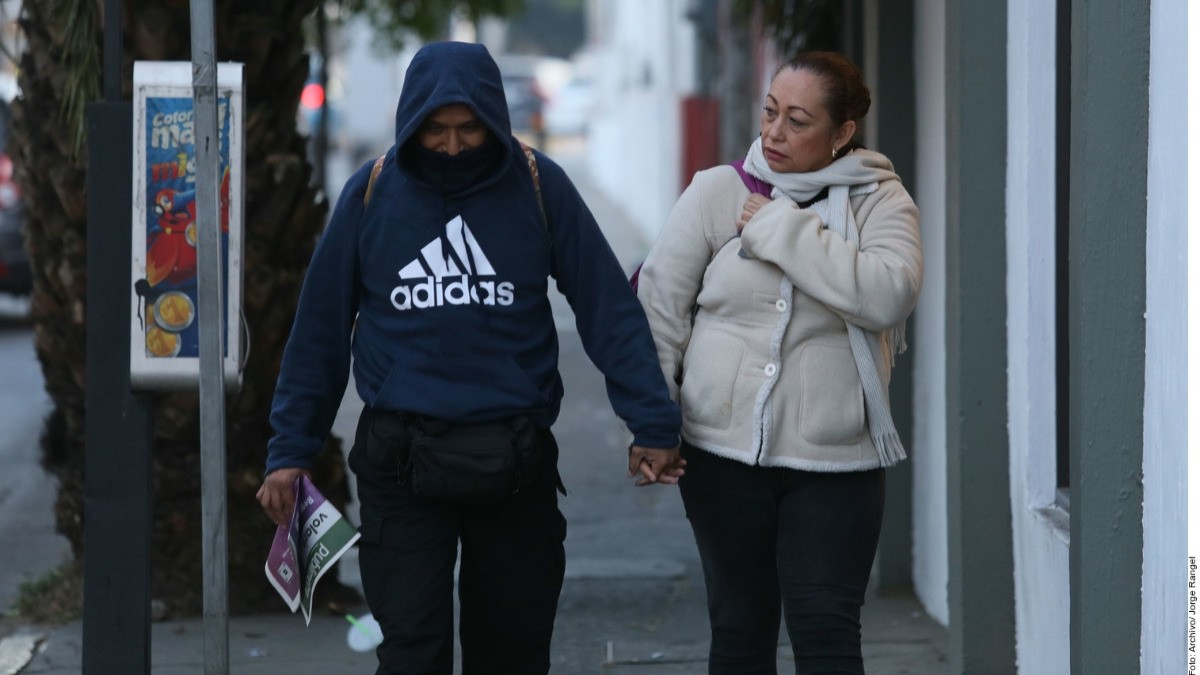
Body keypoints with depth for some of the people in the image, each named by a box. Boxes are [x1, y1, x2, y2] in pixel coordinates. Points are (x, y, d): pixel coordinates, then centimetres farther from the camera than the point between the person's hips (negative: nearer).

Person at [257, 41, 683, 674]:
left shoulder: (538, 186, -2)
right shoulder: (372, 193, -1)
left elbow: (610, 310, -2)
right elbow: (320, 329, 5)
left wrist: (651, 424, -7)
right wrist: (290, 450, 4)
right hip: (400, 452, -1)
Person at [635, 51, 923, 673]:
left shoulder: (880, 201, 1)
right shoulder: (717, 192, 4)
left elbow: (887, 294, -19)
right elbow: (659, 303, 6)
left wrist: (781, 228, -15)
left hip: (834, 459, -1)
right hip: (723, 453, 2)